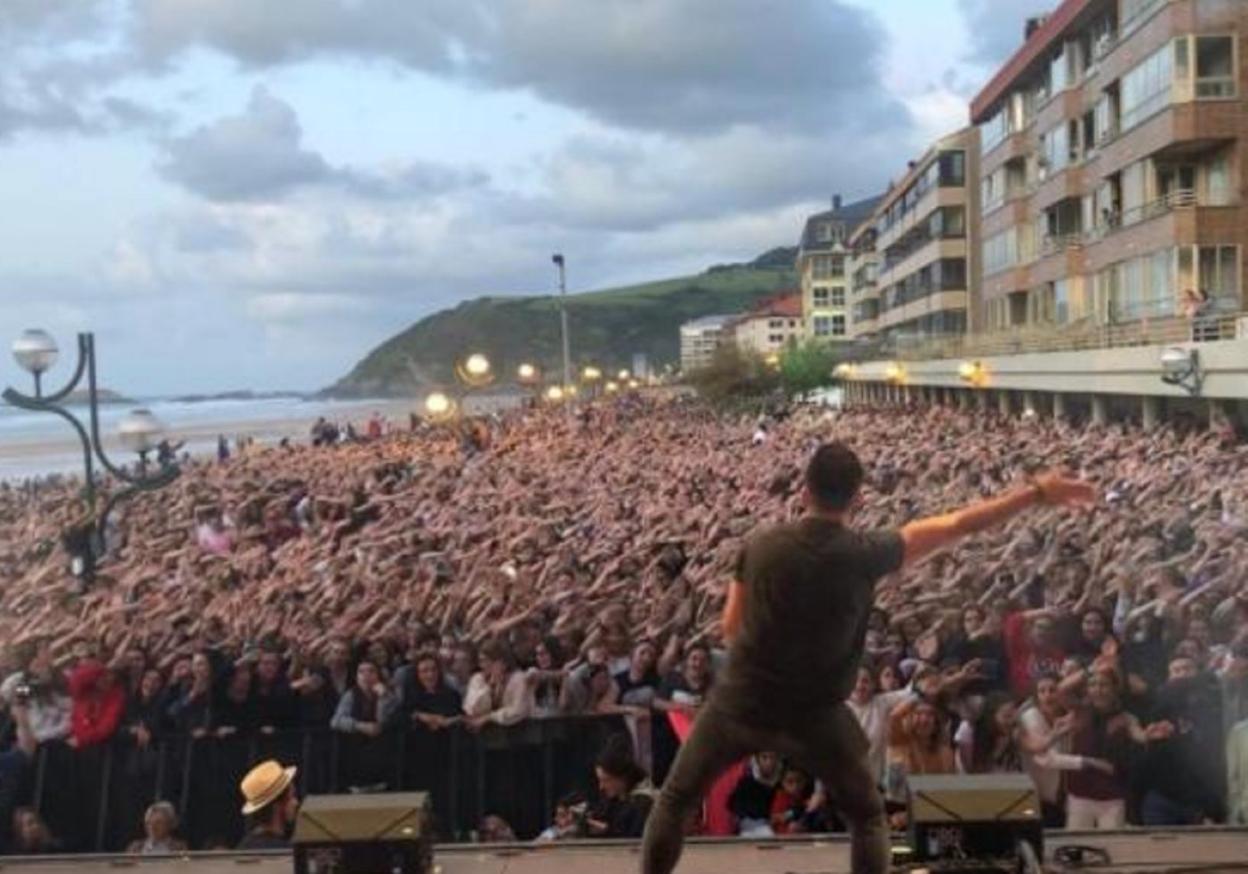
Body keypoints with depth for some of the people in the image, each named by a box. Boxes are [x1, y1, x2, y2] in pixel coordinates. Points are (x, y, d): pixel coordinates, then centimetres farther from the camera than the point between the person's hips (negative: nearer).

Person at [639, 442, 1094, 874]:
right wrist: (1037, 492, 1)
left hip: (740, 703, 2)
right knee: (868, 817, 20)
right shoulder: (865, 553, -12)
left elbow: (731, 627, 5)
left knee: (674, 801, 19)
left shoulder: (761, 546, -6)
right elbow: (959, 524, -6)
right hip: (814, 715, -1)